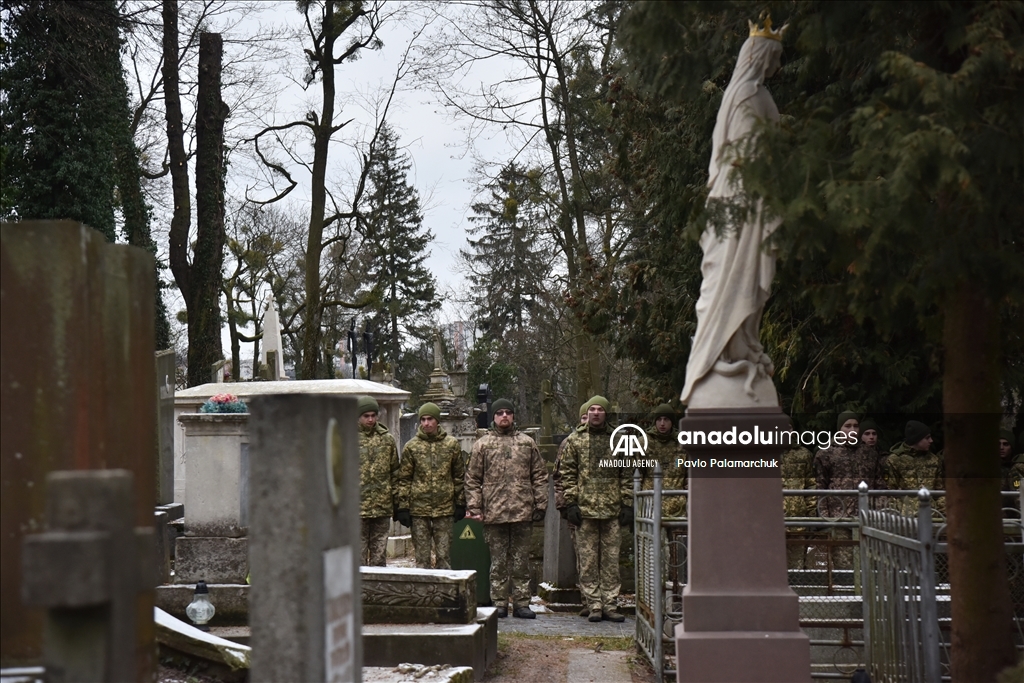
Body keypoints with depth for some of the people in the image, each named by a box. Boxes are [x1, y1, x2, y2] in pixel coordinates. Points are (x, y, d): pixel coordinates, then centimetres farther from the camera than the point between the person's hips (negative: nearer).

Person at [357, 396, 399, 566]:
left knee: (379, 553, 10)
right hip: (357, 506, -3)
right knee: (358, 553, -1)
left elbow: (395, 471, 14)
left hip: (383, 506, 3)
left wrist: (396, 499, 10)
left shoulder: (387, 439, 10)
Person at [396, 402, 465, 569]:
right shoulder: (412, 446, 3)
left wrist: (460, 504, 7)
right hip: (419, 509, 0)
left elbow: (459, 476, 10)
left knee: (444, 556, 4)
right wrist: (403, 507, -2)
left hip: (444, 509, 0)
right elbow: (404, 479, 3)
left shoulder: (451, 444, 5)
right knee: (422, 557, 3)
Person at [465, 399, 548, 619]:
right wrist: (474, 507, -3)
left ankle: (521, 603, 11)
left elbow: (540, 476, 10)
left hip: (523, 512, 1)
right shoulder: (482, 444, 6)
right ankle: (499, 603, 10)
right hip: (494, 513, -1)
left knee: (521, 560, 6)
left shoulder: (527, 443, 10)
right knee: (498, 561, 4)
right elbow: (472, 479, 5)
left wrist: (540, 505, 3)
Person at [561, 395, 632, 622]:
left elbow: (627, 474, 10)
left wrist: (627, 505, 3)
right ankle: (594, 605, 6)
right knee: (588, 560, 1)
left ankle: (610, 605, 9)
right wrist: (571, 503, -4)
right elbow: (568, 473, 4)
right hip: (585, 509, -1)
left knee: (611, 559, 4)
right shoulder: (575, 440, 6)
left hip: (612, 509, 1)